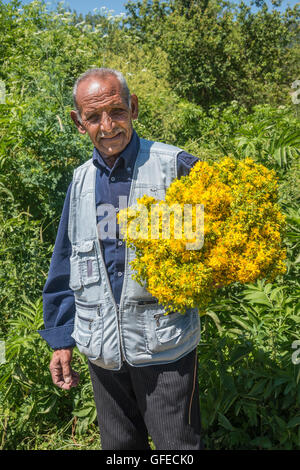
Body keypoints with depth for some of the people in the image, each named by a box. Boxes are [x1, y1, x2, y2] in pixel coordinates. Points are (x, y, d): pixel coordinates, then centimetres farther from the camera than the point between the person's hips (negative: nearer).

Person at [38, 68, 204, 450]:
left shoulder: (175, 166, -10)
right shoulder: (81, 180, 5)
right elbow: (64, 267, 10)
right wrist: (61, 338, 10)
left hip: (164, 346, -4)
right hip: (102, 350, 5)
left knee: (178, 446, 12)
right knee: (118, 445, 23)